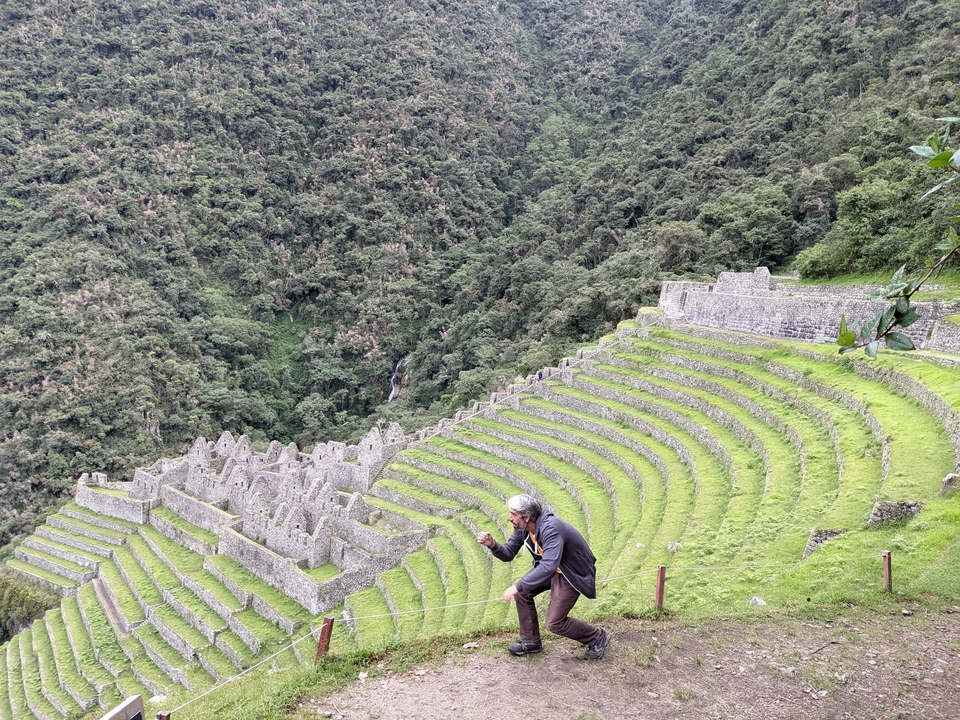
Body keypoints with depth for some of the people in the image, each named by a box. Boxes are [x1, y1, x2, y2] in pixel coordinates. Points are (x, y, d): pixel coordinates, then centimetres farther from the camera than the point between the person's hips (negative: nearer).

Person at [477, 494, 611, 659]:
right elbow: (508, 554, -3)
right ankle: (530, 641, 15)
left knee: (555, 623, -9)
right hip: (552, 568, 8)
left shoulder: (550, 528, -36)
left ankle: (597, 637, 13)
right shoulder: (522, 528, -10)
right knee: (523, 592, -2)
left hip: (573, 574, -8)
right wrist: (493, 545, -25)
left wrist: (517, 587, -44)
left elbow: (549, 566, -46)